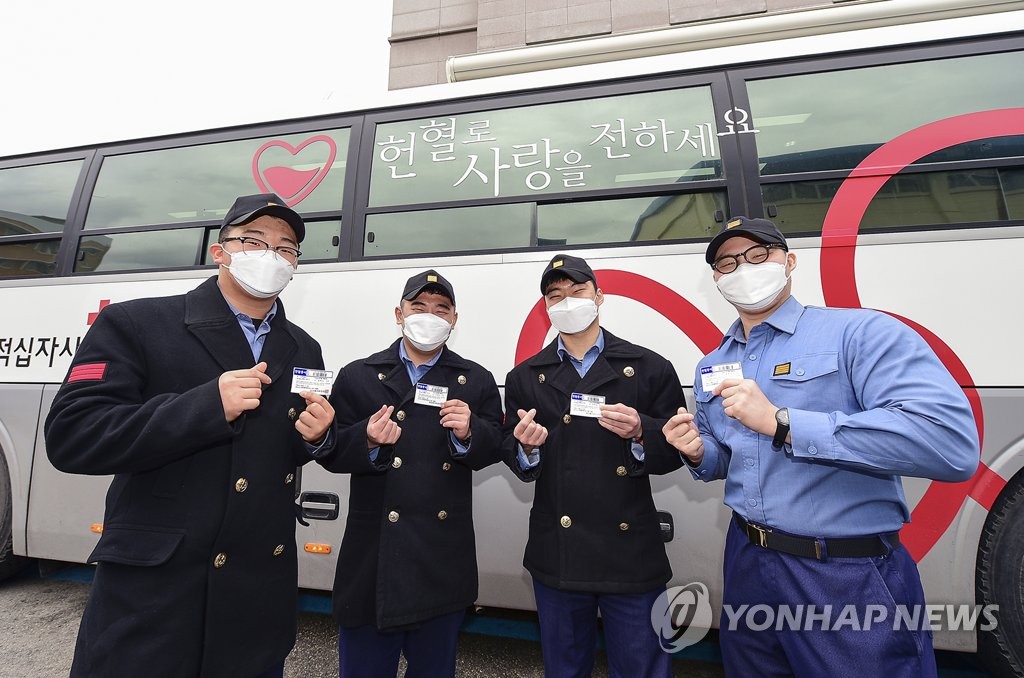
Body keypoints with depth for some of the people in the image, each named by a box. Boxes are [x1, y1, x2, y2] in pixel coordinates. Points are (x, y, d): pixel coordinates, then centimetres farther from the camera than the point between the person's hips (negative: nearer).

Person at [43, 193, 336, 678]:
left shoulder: (304, 351, 6)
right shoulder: (133, 324, -7)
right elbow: (69, 438, -15)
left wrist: (315, 436, -9)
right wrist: (208, 405, -25)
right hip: (151, 594, -4)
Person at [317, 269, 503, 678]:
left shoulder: (477, 381, 4)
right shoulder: (357, 376, 1)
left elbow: (495, 449, 1)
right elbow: (330, 453, -1)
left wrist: (469, 433, -19)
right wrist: (367, 440, -21)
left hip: (444, 556, 1)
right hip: (374, 552, 0)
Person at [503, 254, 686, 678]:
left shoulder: (650, 368, -2)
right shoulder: (525, 377, 4)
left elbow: (677, 451, 0)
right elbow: (515, 461, 5)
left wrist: (640, 434, -19)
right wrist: (526, 447, -17)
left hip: (631, 552, -1)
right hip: (557, 554, 2)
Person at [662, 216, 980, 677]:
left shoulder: (863, 332, -13)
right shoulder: (710, 367, 6)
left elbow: (953, 443, -27)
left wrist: (781, 423, -30)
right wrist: (698, 453, -6)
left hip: (852, 577, -6)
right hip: (747, 563, 6)